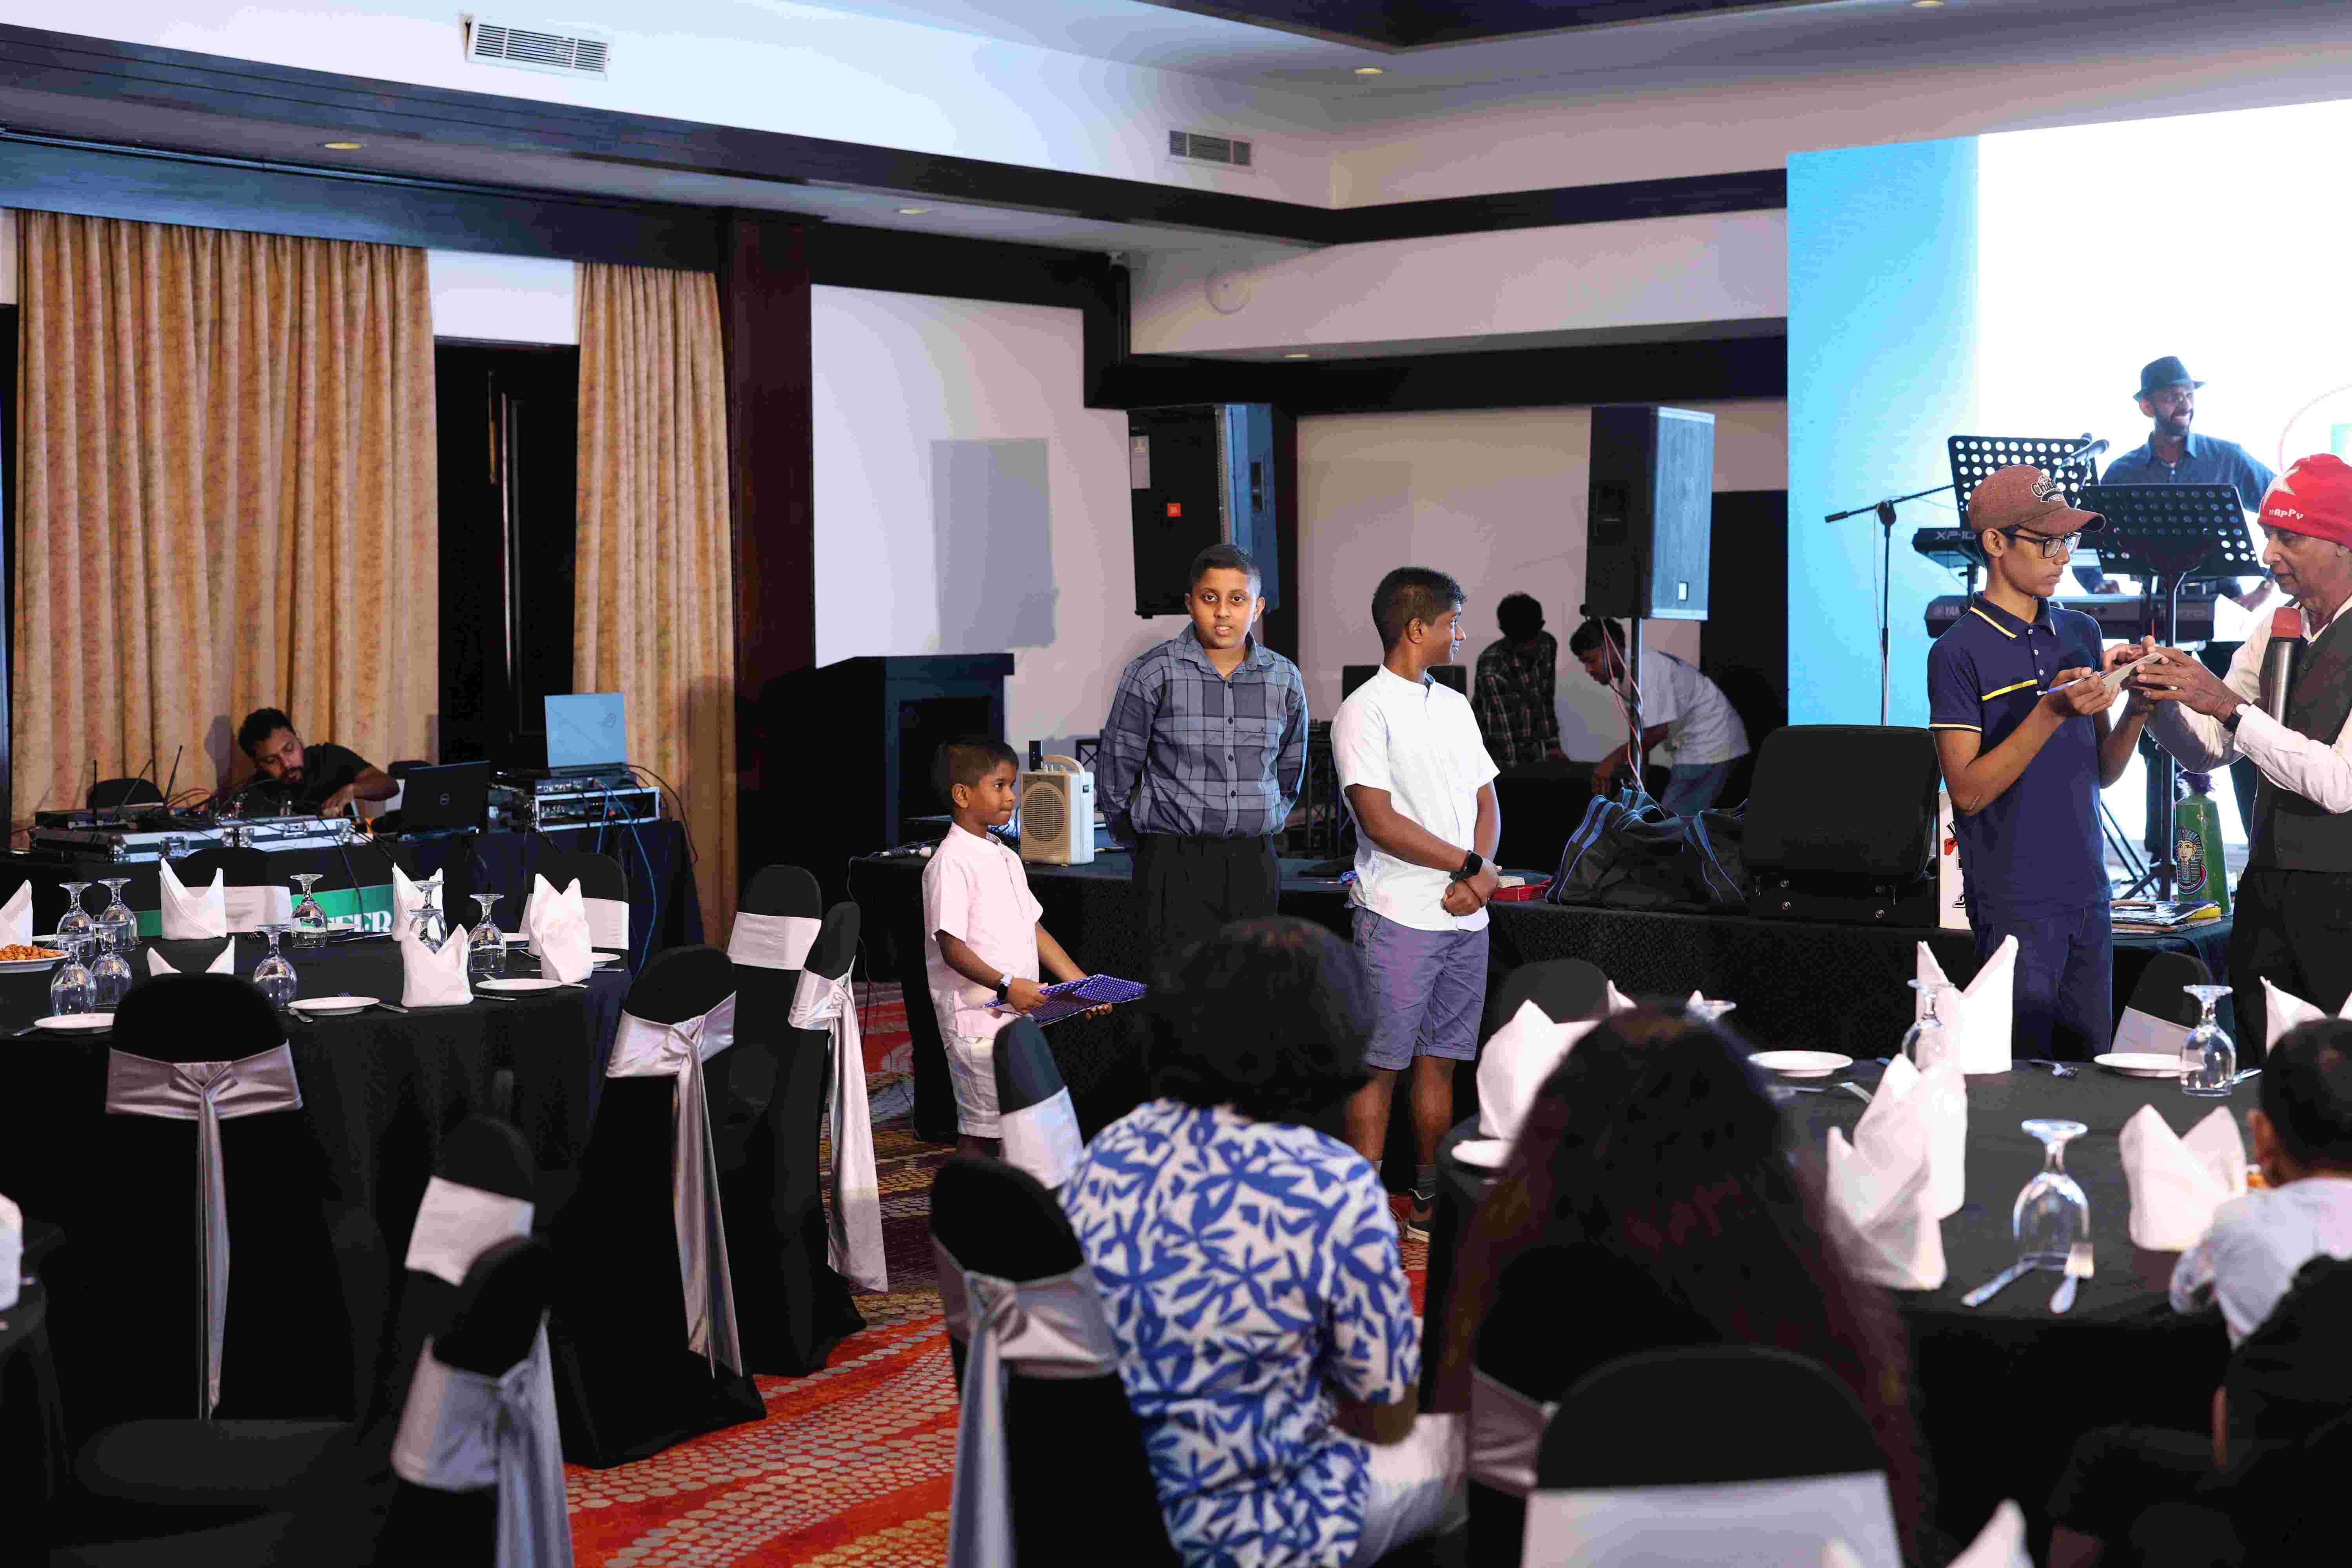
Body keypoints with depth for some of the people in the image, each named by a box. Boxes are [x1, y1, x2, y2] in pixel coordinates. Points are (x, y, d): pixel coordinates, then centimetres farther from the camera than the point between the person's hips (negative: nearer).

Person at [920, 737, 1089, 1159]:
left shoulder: (1006, 858, 15)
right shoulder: (951, 862, -13)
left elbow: (1033, 929, 18)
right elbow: (952, 948, -18)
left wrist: (1081, 983, 11)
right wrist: (1006, 985, -28)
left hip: (1018, 1014, 9)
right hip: (976, 1020, -9)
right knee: (981, 1126, -4)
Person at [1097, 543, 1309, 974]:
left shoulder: (1285, 679, 7)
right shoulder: (1152, 674, -5)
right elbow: (1117, 767, 4)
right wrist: (1137, 836, 14)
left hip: (1254, 862, 4)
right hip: (1175, 867, -4)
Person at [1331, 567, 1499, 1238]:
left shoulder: (1455, 705, 16)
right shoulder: (1365, 711, -8)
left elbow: (1486, 800, 15)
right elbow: (1380, 821, -16)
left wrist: (1479, 875, -4)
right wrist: (1471, 867, -10)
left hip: (1466, 917, 7)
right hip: (1400, 920, -7)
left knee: (1439, 1062, 12)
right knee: (1380, 1067, -3)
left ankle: (1431, 1204, 20)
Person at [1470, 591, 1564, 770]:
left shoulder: (1548, 645, -7)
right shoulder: (1492, 666, -27)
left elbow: (1546, 700, 6)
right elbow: (1500, 728, -28)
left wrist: (1552, 745, 3)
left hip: (1533, 751, 5)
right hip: (1498, 753, -5)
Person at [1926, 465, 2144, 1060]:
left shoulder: (2082, 632, 11)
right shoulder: (1960, 651, -8)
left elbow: (2100, 772, 14)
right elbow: (1968, 790, -13)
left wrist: (2137, 710, -5)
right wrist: (2051, 712, -21)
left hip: (2088, 893, 6)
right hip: (2016, 903, -6)